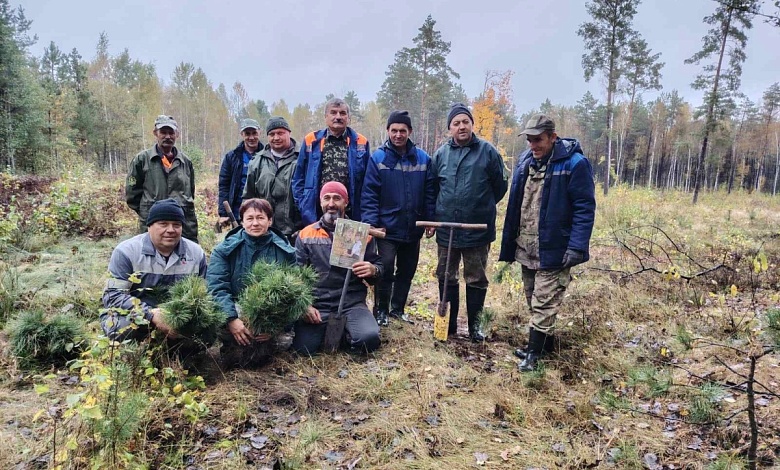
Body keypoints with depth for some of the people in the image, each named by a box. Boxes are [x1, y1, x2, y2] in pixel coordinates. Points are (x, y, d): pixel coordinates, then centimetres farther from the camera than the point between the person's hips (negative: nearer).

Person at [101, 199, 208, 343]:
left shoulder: (196, 253, 2)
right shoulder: (127, 251, -8)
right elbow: (114, 295, -14)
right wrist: (151, 315, -29)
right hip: (135, 318, -3)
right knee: (124, 328, -35)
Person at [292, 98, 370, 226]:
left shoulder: (361, 143, 6)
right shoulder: (311, 141, 6)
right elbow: (298, 178, 9)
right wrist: (303, 207, -1)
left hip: (350, 215, 0)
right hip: (315, 215, 0)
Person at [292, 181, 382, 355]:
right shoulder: (305, 235, 9)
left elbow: (378, 267, 9)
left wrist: (372, 270, -16)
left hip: (352, 304, -1)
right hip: (316, 304, 1)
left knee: (369, 339, -27)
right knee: (303, 347, -21)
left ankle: (344, 332, 8)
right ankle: (329, 329, 12)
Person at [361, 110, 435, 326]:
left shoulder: (423, 158, 2)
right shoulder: (378, 158, -6)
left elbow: (430, 193, 5)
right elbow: (369, 194, -9)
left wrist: (431, 220, 0)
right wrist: (371, 223, -16)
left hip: (413, 229, 4)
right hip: (387, 228, -3)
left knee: (407, 271, 14)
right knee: (385, 270, -3)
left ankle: (398, 308, 30)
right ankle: (381, 311, 15)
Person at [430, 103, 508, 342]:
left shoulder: (487, 151, -3)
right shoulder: (441, 153, 5)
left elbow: (500, 186, 4)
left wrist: (482, 207, 10)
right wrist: (434, 216, 13)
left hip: (478, 229, -3)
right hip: (446, 229, 3)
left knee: (476, 279, 8)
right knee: (446, 277, 11)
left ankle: (474, 324, 23)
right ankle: (449, 323, 25)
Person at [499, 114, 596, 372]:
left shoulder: (575, 164, -13)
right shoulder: (525, 160, 7)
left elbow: (585, 209, -13)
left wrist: (577, 247, -20)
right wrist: (509, 243, 12)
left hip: (553, 251, -7)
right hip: (526, 249, 7)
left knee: (543, 304, 0)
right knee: (534, 301, 18)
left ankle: (534, 352, 12)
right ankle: (544, 343, 35)